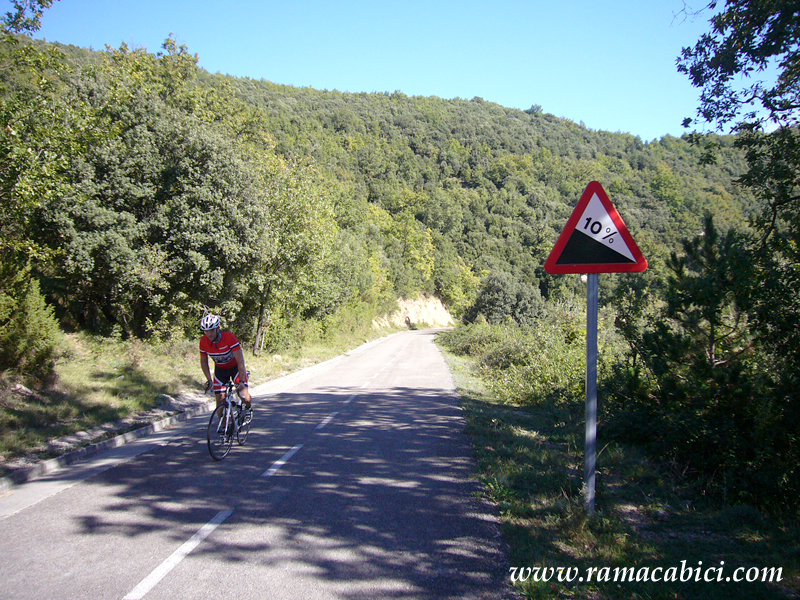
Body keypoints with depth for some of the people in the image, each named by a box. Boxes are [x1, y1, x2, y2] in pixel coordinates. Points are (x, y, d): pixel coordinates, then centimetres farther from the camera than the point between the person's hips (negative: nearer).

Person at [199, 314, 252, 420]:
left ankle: (248, 408, 19)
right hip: (220, 369, 3)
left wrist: (241, 381, -37)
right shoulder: (203, 341, -18)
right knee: (220, 401, -6)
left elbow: (240, 361, -32)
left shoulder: (229, 337, -31)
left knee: (245, 398, -15)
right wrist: (209, 380, -11)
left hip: (235, 367, -3)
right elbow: (203, 362, -2)